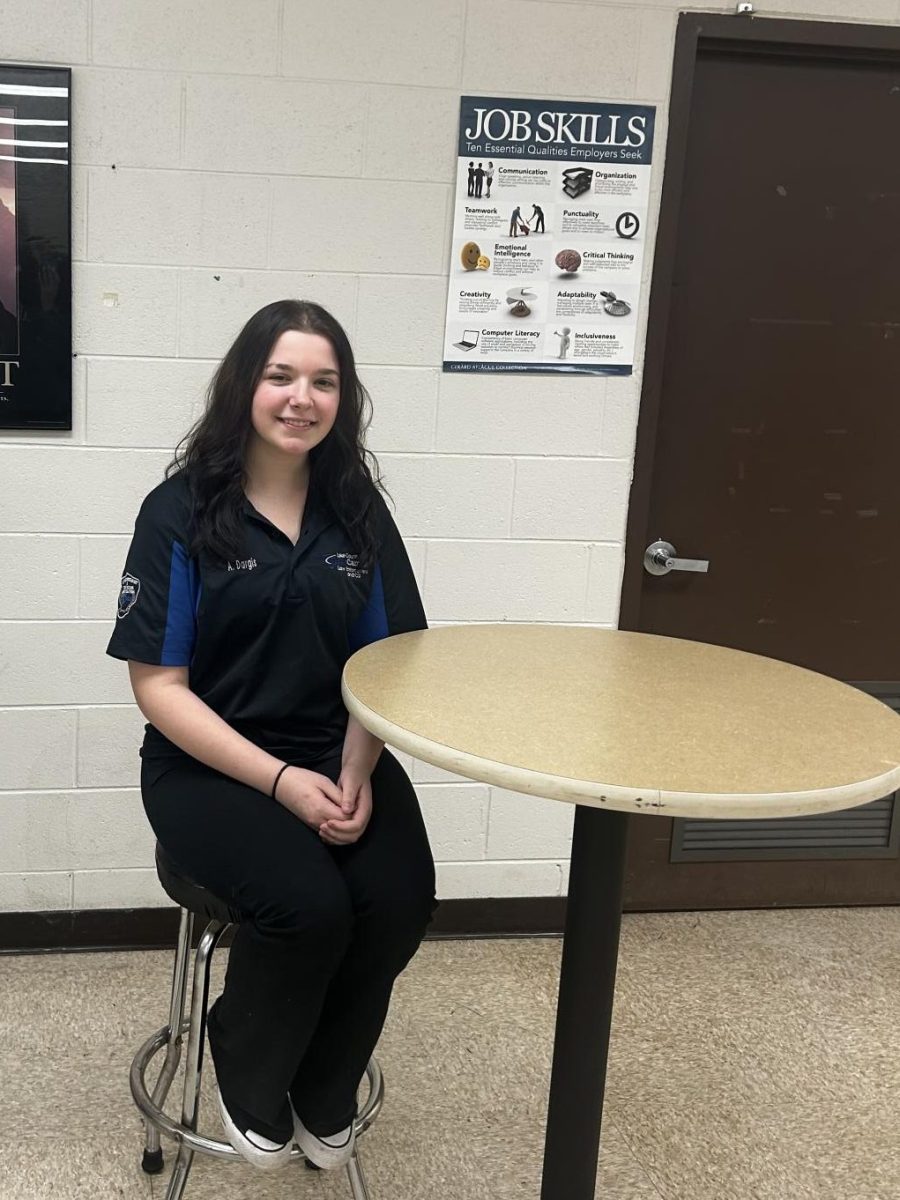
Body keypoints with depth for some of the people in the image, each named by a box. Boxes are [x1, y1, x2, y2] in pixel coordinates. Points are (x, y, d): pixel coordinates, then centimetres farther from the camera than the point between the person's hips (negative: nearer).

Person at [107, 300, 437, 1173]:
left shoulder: (357, 509, 5)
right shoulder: (179, 512, -7)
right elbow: (159, 686, -9)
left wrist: (357, 771, -12)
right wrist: (280, 780, -19)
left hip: (337, 756, 4)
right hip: (207, 765, -3)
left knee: (399, 899, -22)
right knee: (310, 904, -29)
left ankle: (323, 1098, 9)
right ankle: (249, 1086, 6)